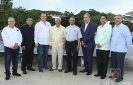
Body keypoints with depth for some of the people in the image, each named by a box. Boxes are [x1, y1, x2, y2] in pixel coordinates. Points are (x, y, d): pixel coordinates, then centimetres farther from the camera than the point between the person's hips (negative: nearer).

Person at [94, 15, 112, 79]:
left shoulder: (109, 26, -5)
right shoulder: (98, 27, 16)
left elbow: (108, 37, -14)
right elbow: (96, 36, 13)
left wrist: (101, 44, -14)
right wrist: (96, 43, -5)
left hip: (105, 48, -5)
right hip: (98, 47, 6)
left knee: (105, 62, 4)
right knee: (98, 61, 11)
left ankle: (104, 74, 17)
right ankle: (99, 72, 24)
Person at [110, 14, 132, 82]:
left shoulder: (124, 27, -9)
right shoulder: (113, 28, 12)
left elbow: (129, 39, -10)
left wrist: (124, 46, -2)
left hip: (120, 50, -7)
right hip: (113, 49, 7)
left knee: (120, 64, 2)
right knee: (113, 63, 14)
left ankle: (120, 77, 15)